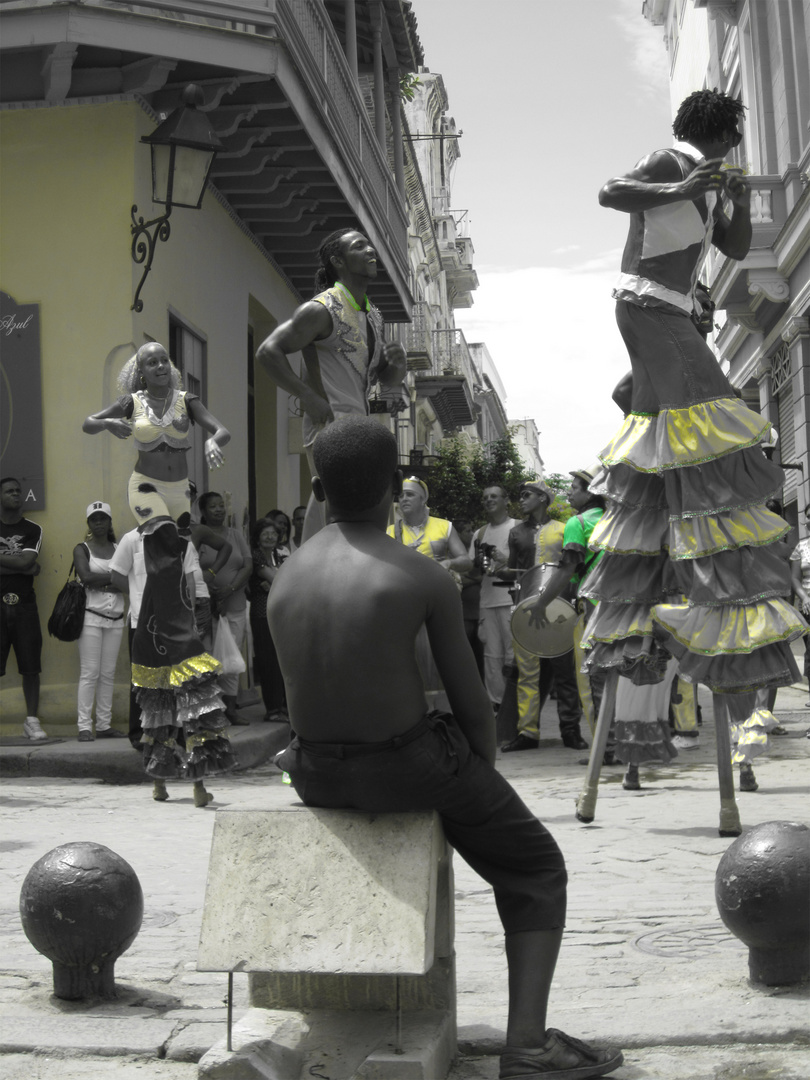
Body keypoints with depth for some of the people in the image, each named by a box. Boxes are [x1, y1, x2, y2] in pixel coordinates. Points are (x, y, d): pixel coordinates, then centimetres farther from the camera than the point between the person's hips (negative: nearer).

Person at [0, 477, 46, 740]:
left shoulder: (32, 530, 7)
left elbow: (26, 561, -9)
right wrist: (25, 569, -10)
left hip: (25, 605, 1)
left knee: (30, 667, 1)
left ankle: (32, 720, 7)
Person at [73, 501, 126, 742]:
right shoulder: (82, 549, 2)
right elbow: (86, 577, -16)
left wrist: (101, 584, -12)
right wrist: (113, 577, -8)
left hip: (116, 618, 4)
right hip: (92, 616, -4)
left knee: (108, 674, 6)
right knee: (90, 673, -6)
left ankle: (104, 725, 10)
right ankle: (84, 726, -4)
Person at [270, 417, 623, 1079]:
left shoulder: (285, 580, 2)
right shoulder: (428, 579, -13)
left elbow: (313, 698, 12)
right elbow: (475, 707, -7)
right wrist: (480, 780, 11)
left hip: (318, 773, 5)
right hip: (412, 762, -5)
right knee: (536, 870, 17)